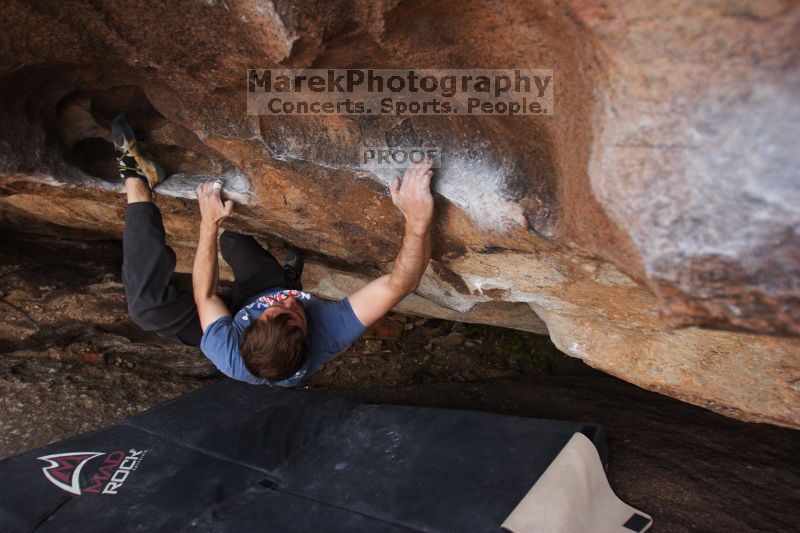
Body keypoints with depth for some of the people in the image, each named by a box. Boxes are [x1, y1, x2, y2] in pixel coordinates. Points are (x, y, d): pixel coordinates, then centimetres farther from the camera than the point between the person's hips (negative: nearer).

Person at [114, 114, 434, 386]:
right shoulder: (330, 338, -47)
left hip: (240, 315, -3)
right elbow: (399, 284, -51)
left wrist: (209, 224, -27)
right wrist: (418, 220, -67)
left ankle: (137, 181, -8)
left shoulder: (231, 359, -46)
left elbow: (204, 296, -28)